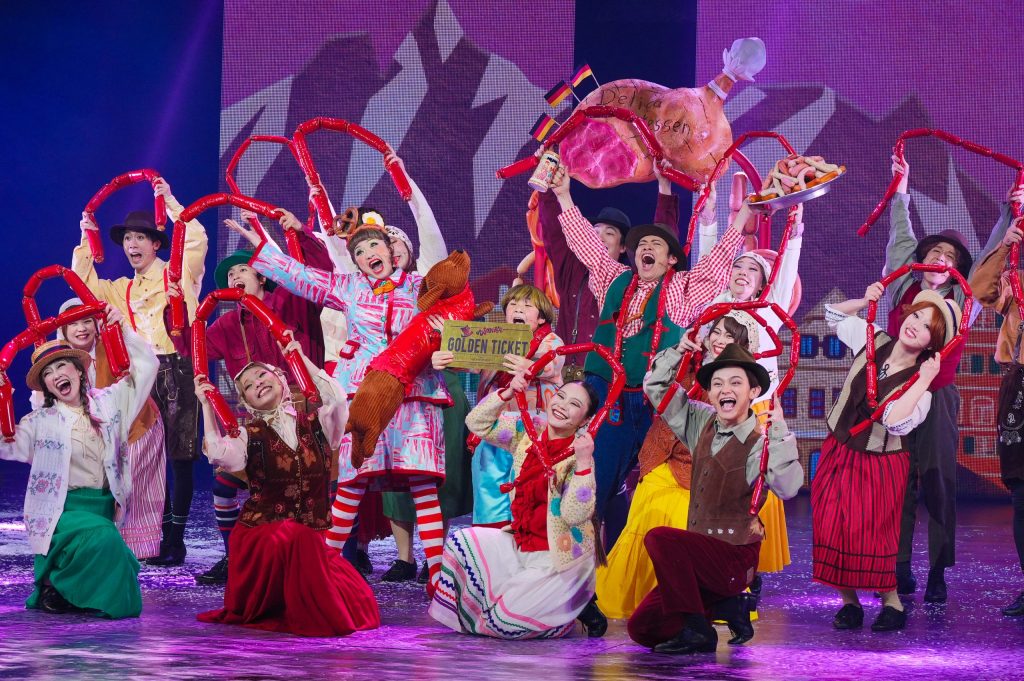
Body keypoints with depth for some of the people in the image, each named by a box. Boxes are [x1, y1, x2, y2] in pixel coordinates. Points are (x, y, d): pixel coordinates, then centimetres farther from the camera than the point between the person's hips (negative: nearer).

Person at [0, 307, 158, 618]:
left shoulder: (109, 402, 8)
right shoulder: (41, 421, 2)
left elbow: (147, 365, 8)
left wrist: (123, 330, -1)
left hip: (105, 507, 4)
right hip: (63, 509, -4)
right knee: (102, 539, -33)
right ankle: (55, 588, -10)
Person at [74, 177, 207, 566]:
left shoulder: (180, 273, 4)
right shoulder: (123, 289, 19)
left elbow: (197, 240, -11)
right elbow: (83, 284, 15)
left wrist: (170, 202, -10)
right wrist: (86, 240, 10)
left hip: (178, 370, -5)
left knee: (180, 455, -4)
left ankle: (176, 538, -1)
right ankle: (164, 533, 9)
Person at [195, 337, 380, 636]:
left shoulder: (315, 423, 9)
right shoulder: (250, 436, 4)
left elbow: (337, 398, -12)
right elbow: (219, 454, -17)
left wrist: (301, 359, -7)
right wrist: (207, 406, -14)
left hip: (310, 539, 3)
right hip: (261, 534, -3)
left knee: (359, 606, -7)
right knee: (296, 537, -40)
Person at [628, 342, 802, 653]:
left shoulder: (761, 442, -15)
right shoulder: (702, 423, 6)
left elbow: (788, 487, -33)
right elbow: (656, 387, 15)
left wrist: (778, 429, -36)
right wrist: (679, 351, 1)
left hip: (734, 558, -7)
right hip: (699, 552, 7)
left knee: (659, 539, -31)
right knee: (641, 629, 1)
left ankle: (696, 632, -18)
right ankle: (726, 605, 14)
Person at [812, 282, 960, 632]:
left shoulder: (920, 382, -15)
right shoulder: (873, 341, -1)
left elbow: (897, 421, -32)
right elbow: (834, 315, 13)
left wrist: (924, 381, -31)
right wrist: (864, 302, -4)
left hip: (878, 467, -5)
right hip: (838, 453, 5)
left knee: (871, 536, -9)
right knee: (832, 529, 0)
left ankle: (892, 602, 8)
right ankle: (849, 601, 13)